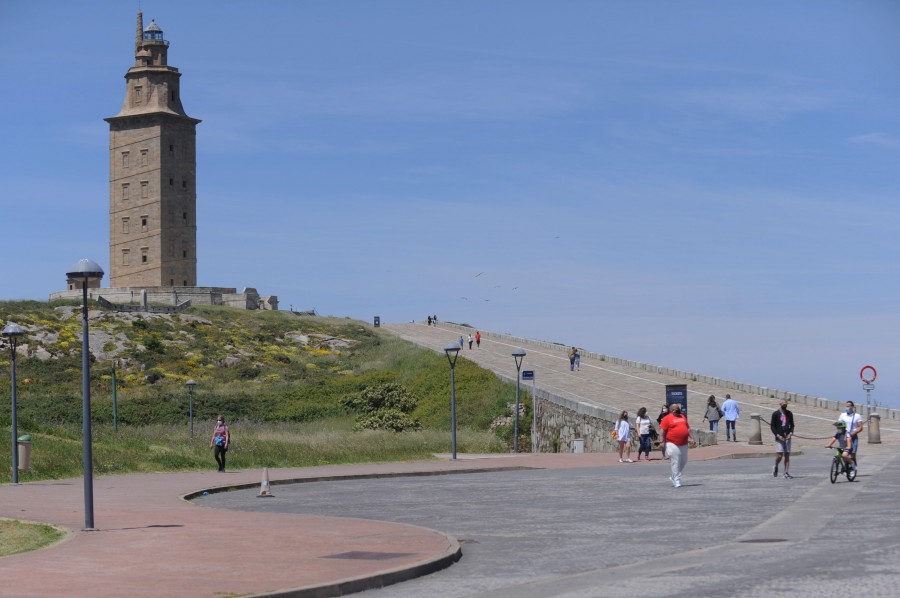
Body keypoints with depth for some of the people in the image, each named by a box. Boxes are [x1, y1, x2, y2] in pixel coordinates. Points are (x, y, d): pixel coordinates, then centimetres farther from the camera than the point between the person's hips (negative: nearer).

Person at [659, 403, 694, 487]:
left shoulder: (682, 417, 17)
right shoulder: (667, 419, -4)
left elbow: (688, 428, 24)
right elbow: (662, 431, -9)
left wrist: (691, 437, 17)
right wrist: (662, 442, -16)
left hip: (683, 444, 7)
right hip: (672, 444, -7)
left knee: (684, 461, 10)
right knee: (675, 462, -9)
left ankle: (673, 477, 25)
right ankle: (677, 480, -4)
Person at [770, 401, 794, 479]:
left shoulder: (789, 414, 9)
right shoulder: (775, 414, -2)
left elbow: (792, 425, 16)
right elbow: (772, 426, -1)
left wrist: (790, 433, -2)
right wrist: (778, 435, -12)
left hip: (787, 437, 3)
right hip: (779, 437, -3)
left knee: (787, 455, 0)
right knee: (779, 455, -10)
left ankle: (786, 473, 2)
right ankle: (776, 467, 19)